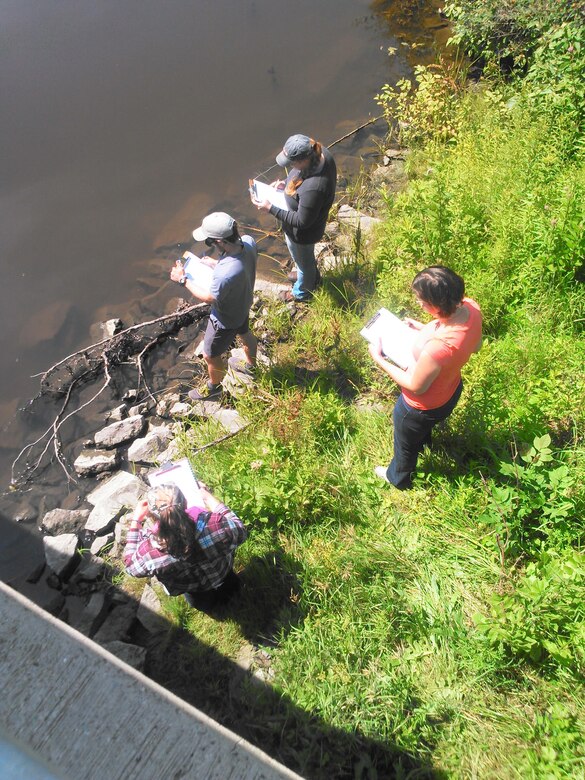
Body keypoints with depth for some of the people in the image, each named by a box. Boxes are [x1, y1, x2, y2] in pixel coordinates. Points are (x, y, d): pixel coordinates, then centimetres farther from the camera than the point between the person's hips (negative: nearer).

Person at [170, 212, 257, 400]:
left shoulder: (225, 274, -45)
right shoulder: (248, 241, -23)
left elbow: (209, 298, -25)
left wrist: (183, 279, -16)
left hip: (226, 319, -7)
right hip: (243, 304, 7)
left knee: (210, 355, 19)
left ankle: (214, 388, 47)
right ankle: (250, 365, 64)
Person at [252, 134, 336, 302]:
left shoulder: (312, 188, -44)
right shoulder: (321, 153, -18)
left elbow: (302, 221, -32)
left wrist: (271, 209, -28)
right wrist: (286, 184, -7)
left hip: (302, 232, -8)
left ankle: (302, 292, 54)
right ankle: (312, 277, 66)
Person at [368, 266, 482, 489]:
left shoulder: (437, 348, -47)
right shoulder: (470, 307, -24)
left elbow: (415, 386, -27)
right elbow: (474, 345, -1)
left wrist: (379, 359, -19)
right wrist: (424, 328, -3)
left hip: (422, 407, -6)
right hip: (451, 389, 7)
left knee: (405, 444, 28)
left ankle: (398, 478, 59)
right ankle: (422, 442, 75)